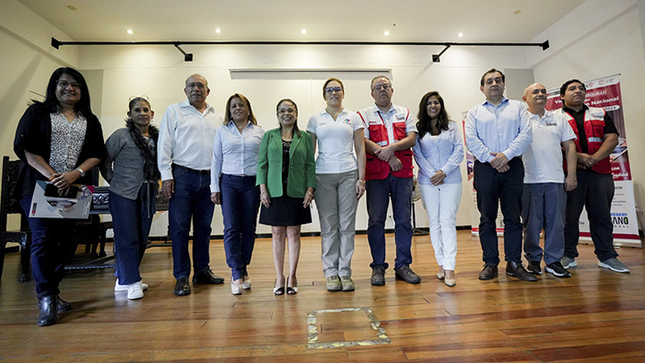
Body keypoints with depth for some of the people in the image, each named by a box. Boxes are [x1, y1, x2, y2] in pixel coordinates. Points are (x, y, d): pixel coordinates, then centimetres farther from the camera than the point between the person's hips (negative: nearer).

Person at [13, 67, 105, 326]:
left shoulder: (90, 121, 13)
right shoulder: (37, 112, 7)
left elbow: (97, 154, 6)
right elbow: (24, 147, -3)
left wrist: (74, 174, -11)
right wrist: (51, 175, -14)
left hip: (73, 188, 3)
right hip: (39, 185, -2)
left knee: (64, 241, 6)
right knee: (43, 239, -7)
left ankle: (51, 292, 20)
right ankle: (46, 299, 0)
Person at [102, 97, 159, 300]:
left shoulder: (158, 137, 9)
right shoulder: (121, 135, -4)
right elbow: (104, 161, -2)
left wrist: (155, 181, 5)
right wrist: (114, 181, -1)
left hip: (148, 195, 5)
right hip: (124, 194, -5)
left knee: (141, 238, 10)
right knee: (127, 238, -2)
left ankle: (123, 279, 26)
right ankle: (131, 282, 8)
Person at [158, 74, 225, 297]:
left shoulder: (216, 117, 15)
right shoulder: (174, 111, 6)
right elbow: (164, 144, 0)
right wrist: (166, 175, -9)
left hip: (209, 178, 4)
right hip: (182, 176, -3)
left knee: (204, 227, 10)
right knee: (179, 227, -1)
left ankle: (202, 271, 22)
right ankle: (181, 277, 9)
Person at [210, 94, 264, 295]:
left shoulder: (259, 132, 11)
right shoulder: (222, 132, 12)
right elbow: (216, 161, 10)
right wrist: (215, 188, 3)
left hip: (252, 183, 0)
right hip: (229, 182, 0)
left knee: (249, 228, 4)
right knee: (231, 228, -8)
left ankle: (243, 270, 18)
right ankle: (236, 274, -2)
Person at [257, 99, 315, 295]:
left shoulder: (305, 137, 8)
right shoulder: (269, 136, 9)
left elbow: (310, 165, 5)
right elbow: (262, 163, 6)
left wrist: (310, 189, -4)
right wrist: (263, 188, -3)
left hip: (297, 192, 0)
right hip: (274, 192, 1)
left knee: (293, 233, 4)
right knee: (277, 234, 5)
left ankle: (292, 277, 17)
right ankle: (279, 278, 17)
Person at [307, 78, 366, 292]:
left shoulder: (353, 117, 11)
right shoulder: (315, 120, 11)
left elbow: (360, 150, 7)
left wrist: (361, 178, -2)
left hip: (349, 174, 0)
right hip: (323, 176, 0)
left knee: (347, 225, 2)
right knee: (328, 226, 3)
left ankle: (345, 272, 13)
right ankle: (331, 273, 14)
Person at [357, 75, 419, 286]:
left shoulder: (404, 113, 18)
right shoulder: (364, 115, 10)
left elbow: (412, 139, 5)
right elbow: (364, 143, -4)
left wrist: (392, 147, -12)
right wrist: (388, 157, -10)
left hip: (403, 173, 2)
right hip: (376, 174, -2)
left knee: (404, 220, 3)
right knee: (376, 221, -1)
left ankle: (403, 265, 15)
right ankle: (378, 267, 12)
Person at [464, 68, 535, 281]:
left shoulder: (518, 107, 15)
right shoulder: (474, 112, 14)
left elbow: (526, 134, 1)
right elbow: (471, 140, 0)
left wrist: (506, 154, -13)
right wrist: (491, 158, -11)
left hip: (513, 166, 1)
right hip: (485, 168, 0)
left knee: (513, 216, 2)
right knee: (487, 217, 1)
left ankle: (514, 263, 11)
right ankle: (490, 263, 9)